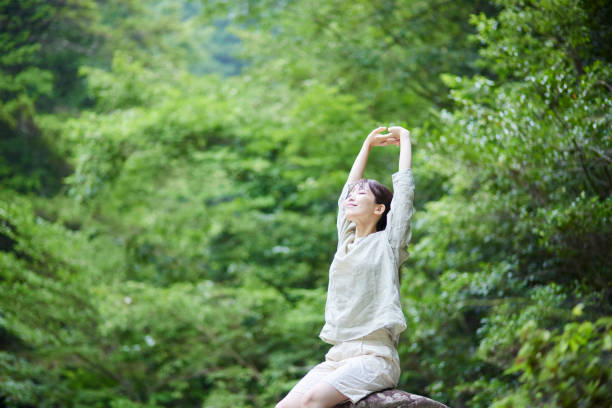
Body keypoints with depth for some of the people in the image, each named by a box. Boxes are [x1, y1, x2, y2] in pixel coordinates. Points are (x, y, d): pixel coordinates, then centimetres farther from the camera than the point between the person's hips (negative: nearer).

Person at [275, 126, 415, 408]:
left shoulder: (387, 243, 6)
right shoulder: (346, 242, 21)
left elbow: (404, 186, 8)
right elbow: (345, 193, 31)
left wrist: (404, 138, 22)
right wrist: (367, 145, 39)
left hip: (374, 356, -6)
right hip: (337, 356, 6)